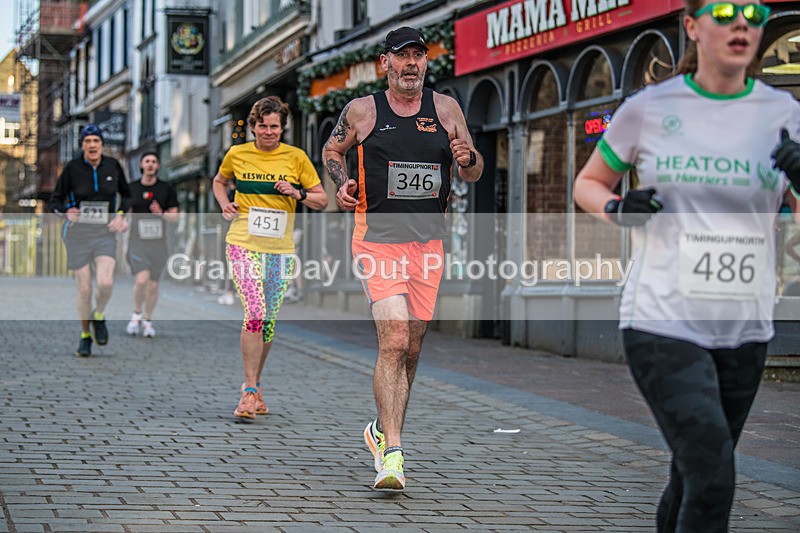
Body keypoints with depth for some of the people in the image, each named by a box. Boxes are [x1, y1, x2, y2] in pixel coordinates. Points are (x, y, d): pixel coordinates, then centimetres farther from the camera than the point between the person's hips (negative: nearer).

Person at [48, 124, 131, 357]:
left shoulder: (113, 166, 1)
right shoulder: (72, 168, -6)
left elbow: (126, 194, 16)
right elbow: (55, 201, 1)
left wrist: (120, 215, -1)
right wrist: (66, 212, -20)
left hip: (105, 233, 1)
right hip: (78, 233, -1)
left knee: (105, 282, -20)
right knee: (84, 289, -2)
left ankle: (99, 316, 12)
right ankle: (85, 335, 19)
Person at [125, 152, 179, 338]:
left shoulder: (167, 189, 2)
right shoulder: (131, 188, 5)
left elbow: (174, 217, 3)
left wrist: (161, 214, -17)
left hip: (158, 243, 1)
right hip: (137, 241, -1)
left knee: (153, 285, 4)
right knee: (142, 279, -20)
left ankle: (147, 321, 24)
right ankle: (136, 314, 4)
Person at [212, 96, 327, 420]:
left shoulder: (296, 157, 2)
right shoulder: (237, 154, 3)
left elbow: (322, 200, 6)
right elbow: (219, 181, 23)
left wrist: (298, 194, -13)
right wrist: (225, 205, 5)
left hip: (281, 248, 2)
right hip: (244, 244, -2)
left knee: (268, 321, 7)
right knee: (255, 313, -17)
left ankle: (254, 384, 25)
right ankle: (250, 392, -13)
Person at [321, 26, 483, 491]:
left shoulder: (445, 109, 7)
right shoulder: (362, 111, 2)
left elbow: (474, 174, 11)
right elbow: (332, 150, 19)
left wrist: (467, 158, -12)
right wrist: (342, 184, -1)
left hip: (429, 243, 4)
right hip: (378, 240, -4)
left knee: (412, 348, 11)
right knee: (394, 341, -18)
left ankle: (385, 430, 33)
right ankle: (392, 454, -20)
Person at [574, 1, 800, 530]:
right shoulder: (648, 109, -1)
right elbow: (588, 183, 13)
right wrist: (618, 207, -8)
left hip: (744, 332, 4)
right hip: (663, 325, -3)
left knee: (695, 478, 14)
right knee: (712, 481, -18)